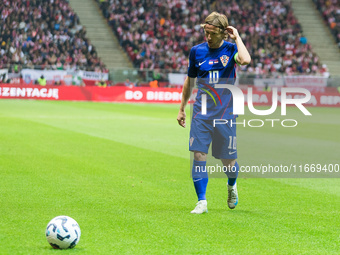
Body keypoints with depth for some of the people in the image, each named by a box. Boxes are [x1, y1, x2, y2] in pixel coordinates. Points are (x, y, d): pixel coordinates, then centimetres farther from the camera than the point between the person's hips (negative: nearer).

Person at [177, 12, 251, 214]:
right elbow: (190, 81, 17)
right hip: (201, 113, 2)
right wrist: (182, 109, 19)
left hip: (225, 114, -2)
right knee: (198, 155, -10)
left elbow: (245, 60, -29)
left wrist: (237, 37, -17)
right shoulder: (197, 51, 4)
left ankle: (232, 186, 37)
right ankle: (202, 202, -3)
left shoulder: (231, 49, -4)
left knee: (228, 161, 4)